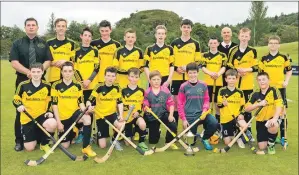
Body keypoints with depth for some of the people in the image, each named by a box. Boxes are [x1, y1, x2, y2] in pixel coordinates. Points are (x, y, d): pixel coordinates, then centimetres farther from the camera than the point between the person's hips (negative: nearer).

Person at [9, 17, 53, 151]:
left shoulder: (43, 44, 11)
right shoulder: (17, 43, 5)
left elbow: (48, 61, 0)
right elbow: (14, 63, -6)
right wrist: (28, 72, -21)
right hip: (23, 80, -1)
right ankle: (19, 141, 10)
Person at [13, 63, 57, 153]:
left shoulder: (47, 86, -2)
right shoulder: (23, 85, -8)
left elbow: (50, 101, 10)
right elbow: (15, 100, 1)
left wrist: (49, 112, -5)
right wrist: (19, 106, -20)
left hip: (42, 115, 1)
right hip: (27, 118, -1)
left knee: (53, 124, -34)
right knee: (29, 148, -4)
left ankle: (44, 143, -2)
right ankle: (35, 136, 34)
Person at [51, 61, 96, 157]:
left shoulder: (78, 85, 1)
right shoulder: (56, 85, -7)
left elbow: (80, 102, 4)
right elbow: (54, 104, -8)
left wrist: (85, 110, -18)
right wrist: (58, 122, -12)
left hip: (75, 113, 1)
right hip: (63, 117, -1)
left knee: (87, 118, -35)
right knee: (65, 146, 2)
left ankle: (86, 147, -21)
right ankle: (72, 133, 39)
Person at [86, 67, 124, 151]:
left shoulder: (117, 88, -2)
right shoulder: (99, 87, -12)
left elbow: (120, 103, 1)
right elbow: (89, 101, -12)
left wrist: (121, 115, -13)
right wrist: (89, 107, -34)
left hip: (112, 113, 2)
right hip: (100, 115, -2)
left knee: (121, 125, -34)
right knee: (102, 146, -4)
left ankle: (114, 140, 1)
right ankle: (98, 136, 34)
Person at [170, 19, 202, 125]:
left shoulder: (195, 44, 9)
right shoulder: (174, 43, 8)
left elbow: (198, 61, 6)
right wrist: (176, 68, -10)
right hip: (176, 76, 0)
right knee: (175, 100, 3)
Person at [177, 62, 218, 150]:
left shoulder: (203, 85, 2)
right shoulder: (183, 86, -4)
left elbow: (206, 99, 7)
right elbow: (180, 104, -2)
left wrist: (205, 109, -13)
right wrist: (183, 119, -7)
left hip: (201, 113, 1)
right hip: (189, 116, -1)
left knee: (214, 123, -28)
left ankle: (204, 139, 1)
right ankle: (195, 136, 41)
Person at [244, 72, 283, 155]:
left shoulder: (274, 91, -10)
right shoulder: (255, 94, -2)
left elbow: (279, 106, -21)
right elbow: (246, 108, -5)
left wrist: (275, 118, -35)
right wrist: (259, 104, -20)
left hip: (271, 118, -2)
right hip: (260, 121, 2)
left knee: (273, 126, -39)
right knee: (262, 147, -4)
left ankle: (271, 144, -7)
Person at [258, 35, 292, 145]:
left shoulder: (284, 57, 2)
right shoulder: (264, 58, 3)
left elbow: (289, 70, 9)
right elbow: (260, 72, 6)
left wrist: (286, 81, -4)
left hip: (280, 87, 0)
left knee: (281, 112, 1)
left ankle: (282, 137, 10)